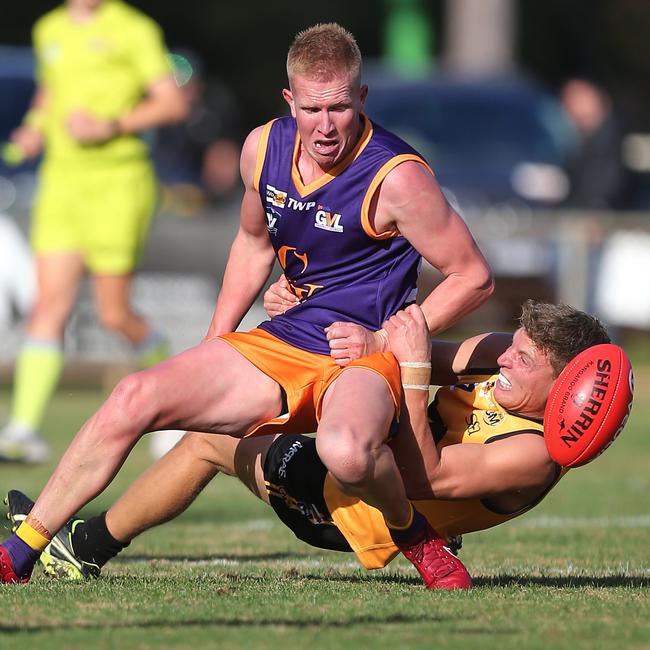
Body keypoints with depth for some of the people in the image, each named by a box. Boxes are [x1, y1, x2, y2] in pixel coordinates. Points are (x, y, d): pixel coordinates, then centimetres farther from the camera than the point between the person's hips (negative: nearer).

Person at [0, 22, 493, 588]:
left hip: (364, 357, -6)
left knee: (345, 451, -41)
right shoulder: (265, 148, 3)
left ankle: (414, 533, -6)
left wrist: (383, 340, -14)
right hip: (278, 344, 6)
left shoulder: (396, 179, -16)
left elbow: (474, 278, -9)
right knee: (136, 398, -10)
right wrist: (214, 343, 18)